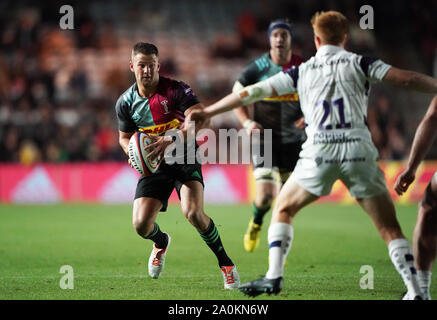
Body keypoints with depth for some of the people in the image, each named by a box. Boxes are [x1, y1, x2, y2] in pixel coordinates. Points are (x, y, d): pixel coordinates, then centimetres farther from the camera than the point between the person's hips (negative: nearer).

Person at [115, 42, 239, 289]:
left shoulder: (176, 90, -14)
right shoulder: (126, 102, -1)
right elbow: (125, 137, 14)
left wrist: (171, 139, -39)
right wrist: (133, 153, -9)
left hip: (185, 159, -4)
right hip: (154, 165, 4)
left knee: (193, 212, -28)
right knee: (141, 224, -11)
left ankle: (225, 263, -6)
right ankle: (161, 242, 30)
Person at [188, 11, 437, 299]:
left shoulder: (301, 71, 16)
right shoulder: (358, 63, 12)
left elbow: (252, 93, 17)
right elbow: (406, 79, 3)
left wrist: (207, 112, 25)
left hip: (319, 153, 1)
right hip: (359, 150, 0)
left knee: (283, 210, 23)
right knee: (390, 228, 6)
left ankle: (274, 276, 10)